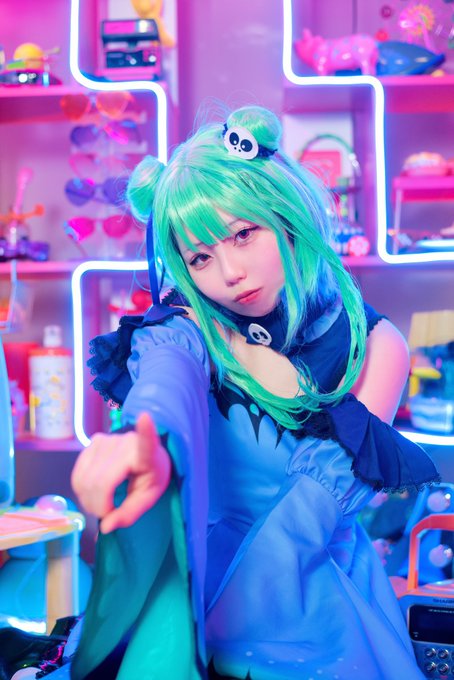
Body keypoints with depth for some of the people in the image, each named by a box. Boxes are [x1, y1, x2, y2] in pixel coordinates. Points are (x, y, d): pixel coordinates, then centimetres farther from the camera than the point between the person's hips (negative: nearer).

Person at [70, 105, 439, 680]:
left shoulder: (374, 346, -6)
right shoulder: (192, 331, -5)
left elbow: (319, 497, -15)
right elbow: (164, 374, -28)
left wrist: (214, 626, -24)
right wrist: (146, 437, -51)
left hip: (318, 616, -1)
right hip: (199, 576, 1)